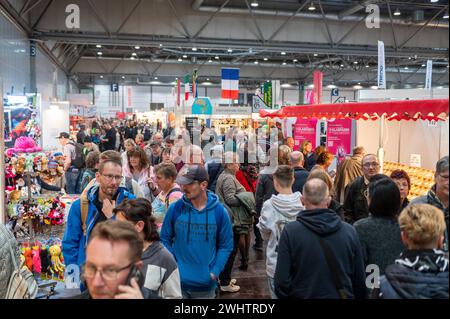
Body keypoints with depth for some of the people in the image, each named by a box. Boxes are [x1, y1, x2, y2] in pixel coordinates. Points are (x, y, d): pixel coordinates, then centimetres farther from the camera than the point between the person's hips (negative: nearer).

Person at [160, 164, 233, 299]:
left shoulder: (219, 211, -7)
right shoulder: (175, 209, -7)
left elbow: (226, 245, -1)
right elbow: (165, 240, 1)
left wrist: (215, 272, -9)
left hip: (206, 284, 0)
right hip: (177, 281, 0)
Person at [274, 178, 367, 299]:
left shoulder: (290, 231, -17)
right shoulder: (349, 231, -10)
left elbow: (282, 281, -15)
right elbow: (360, 280, -2)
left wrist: (284, 295, 3)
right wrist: (360, 296, 14)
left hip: (303, 295, -2)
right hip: (343, 295, 2)